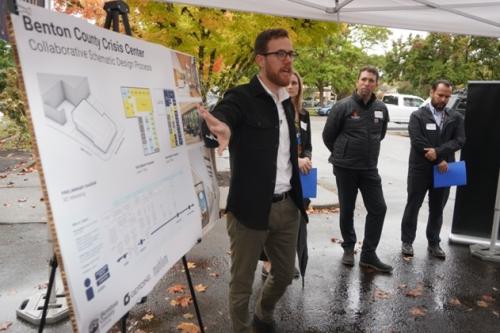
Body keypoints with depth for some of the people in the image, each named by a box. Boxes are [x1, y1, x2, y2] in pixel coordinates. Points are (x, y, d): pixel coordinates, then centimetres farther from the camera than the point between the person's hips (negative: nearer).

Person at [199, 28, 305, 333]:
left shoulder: (288, 103, 11)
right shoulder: (241, 97, -12)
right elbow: (222, 114, -35)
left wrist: (299, 160, 10)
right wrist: (222, 128, -56)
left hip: (288, 206, 7)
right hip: (251, 207, -7)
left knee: (285, 274, 22)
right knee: (242, 282, 11)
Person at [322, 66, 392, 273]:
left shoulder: (381, 109, 3)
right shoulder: (343, 106, -11)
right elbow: (328, 136, -3)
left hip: (370, 168, 4)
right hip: (345, 168, -4)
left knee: (378, 208, 2)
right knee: (347, 210, 8)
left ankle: (368, 254, 14)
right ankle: (348, 248, 29)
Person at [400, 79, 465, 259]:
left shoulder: (456, 117, 7)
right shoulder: (418, 115, -3)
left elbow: (459, 140, -3)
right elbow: (417, 141, -13)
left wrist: (438, 151, -19)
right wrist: (439, 160, -14)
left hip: (444, 169, 3)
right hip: (420, 169, -3)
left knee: (437, 209, 13)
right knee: (413, 206, 6)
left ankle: (434, 243, 26)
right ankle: (407, 241, 18)